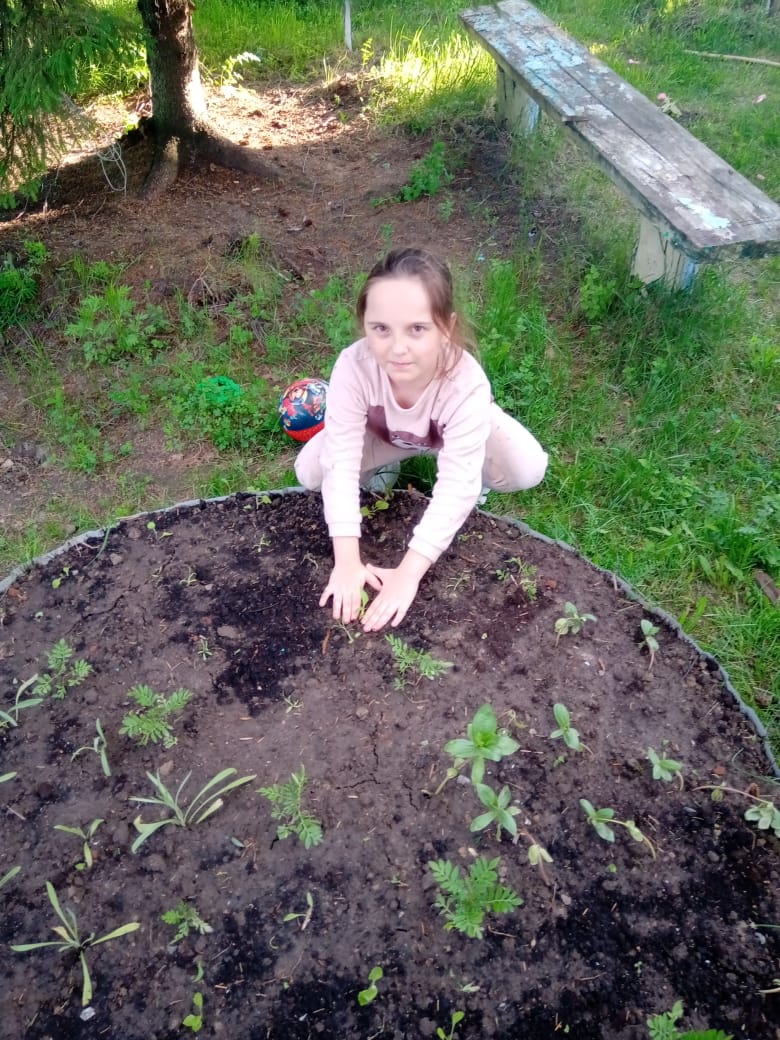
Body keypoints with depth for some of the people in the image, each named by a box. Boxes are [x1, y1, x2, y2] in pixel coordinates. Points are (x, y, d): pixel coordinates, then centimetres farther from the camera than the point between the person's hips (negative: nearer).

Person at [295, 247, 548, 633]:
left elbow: (456, 487, -43)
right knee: (309, 471, -17)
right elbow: (342, 461, -37)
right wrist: (347, 561, -42)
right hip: (382, 434, 2)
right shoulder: (353, 367, -40)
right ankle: (387, 463, 12)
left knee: (528, 469, -25)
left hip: (453, 432, -1)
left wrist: (408, 573, -48)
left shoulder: (466, 384, -43)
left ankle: (479, 474, 10)